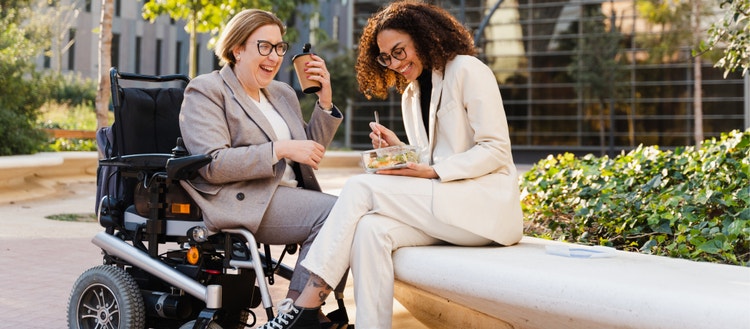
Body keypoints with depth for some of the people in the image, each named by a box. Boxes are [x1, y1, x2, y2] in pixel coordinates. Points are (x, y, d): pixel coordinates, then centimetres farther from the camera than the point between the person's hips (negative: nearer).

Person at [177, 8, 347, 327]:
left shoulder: (283, 93, 21)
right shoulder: (205, 90, 0)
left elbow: (309, 152, 19)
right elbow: (212, 165, -13)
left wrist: (324, 101, 7)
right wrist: (280, 149, -19)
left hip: (287, 195, 7)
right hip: (240, 200, -7)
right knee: (333, 211, -25)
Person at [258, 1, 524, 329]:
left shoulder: (467, 71, -3)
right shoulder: (411, 96, 20)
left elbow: (496, 150, -10)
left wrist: (431, 172, -19)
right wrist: (398, 150, 0)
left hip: (486, 204, -6)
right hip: (444, 203, 6)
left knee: (360, 187, -20)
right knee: (371, 229, -26)